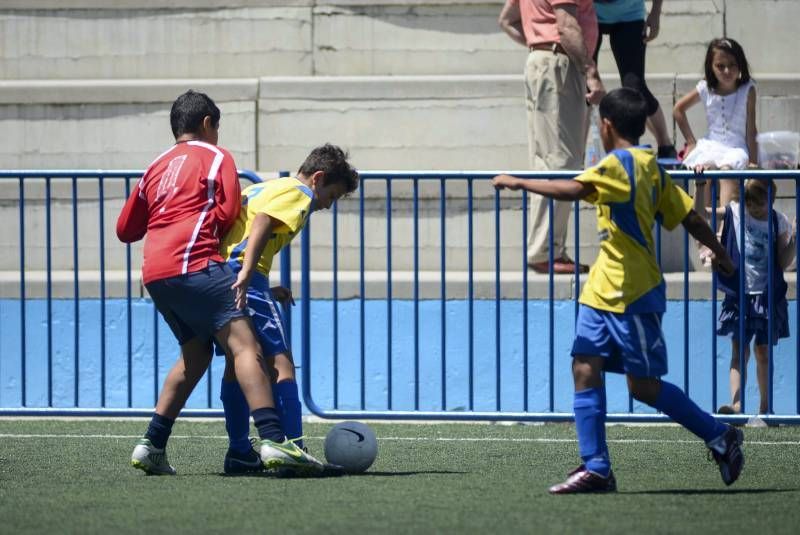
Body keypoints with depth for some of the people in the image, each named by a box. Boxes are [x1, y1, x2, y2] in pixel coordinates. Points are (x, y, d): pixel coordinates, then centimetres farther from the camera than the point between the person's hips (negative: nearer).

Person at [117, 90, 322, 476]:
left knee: (196, 353, 20)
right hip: (194, 263, -7)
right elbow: (227, 213, -3)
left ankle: (152, 446, 14)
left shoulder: (157, 168, 26)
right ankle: (272, 441, -31)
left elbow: (125, 230, 29)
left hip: (153, 273, 7)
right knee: (244, 345, -14)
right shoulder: (217, 157, 9)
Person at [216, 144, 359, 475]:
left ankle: (239, 453, 21)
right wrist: (247, 274, -28)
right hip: (242, 270, -9)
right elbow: (262, 223, -16)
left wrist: (266, 290, 23)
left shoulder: (264, 188, 30)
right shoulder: (298, 193, 2)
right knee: (280, 361, -9)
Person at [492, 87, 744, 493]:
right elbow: (690, 217, 17)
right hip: (603, 291, 9)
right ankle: (596, 468, -3)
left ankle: (720, 437, 11)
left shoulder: (620, 163, -14)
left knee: (643, 386, -3)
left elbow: (573, 190, -29)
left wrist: (519, 183, -19)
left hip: (633, 296, -9)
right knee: (585, 369, 0)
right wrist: (721, 256, 29)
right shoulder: (649, 166, 13)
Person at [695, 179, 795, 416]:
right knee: (739, 351, -7)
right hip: (738, 295, 0)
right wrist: (701, 186, -16)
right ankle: (736, 403, -19)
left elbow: (783, 263, 0)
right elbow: (698, 213, -6)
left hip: (766, 296, 0)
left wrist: (794, 241, -15)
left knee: (763, 352, 8)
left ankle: (765, 406, 17)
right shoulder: (734, 212, -2)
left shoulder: (779, 222, -2)